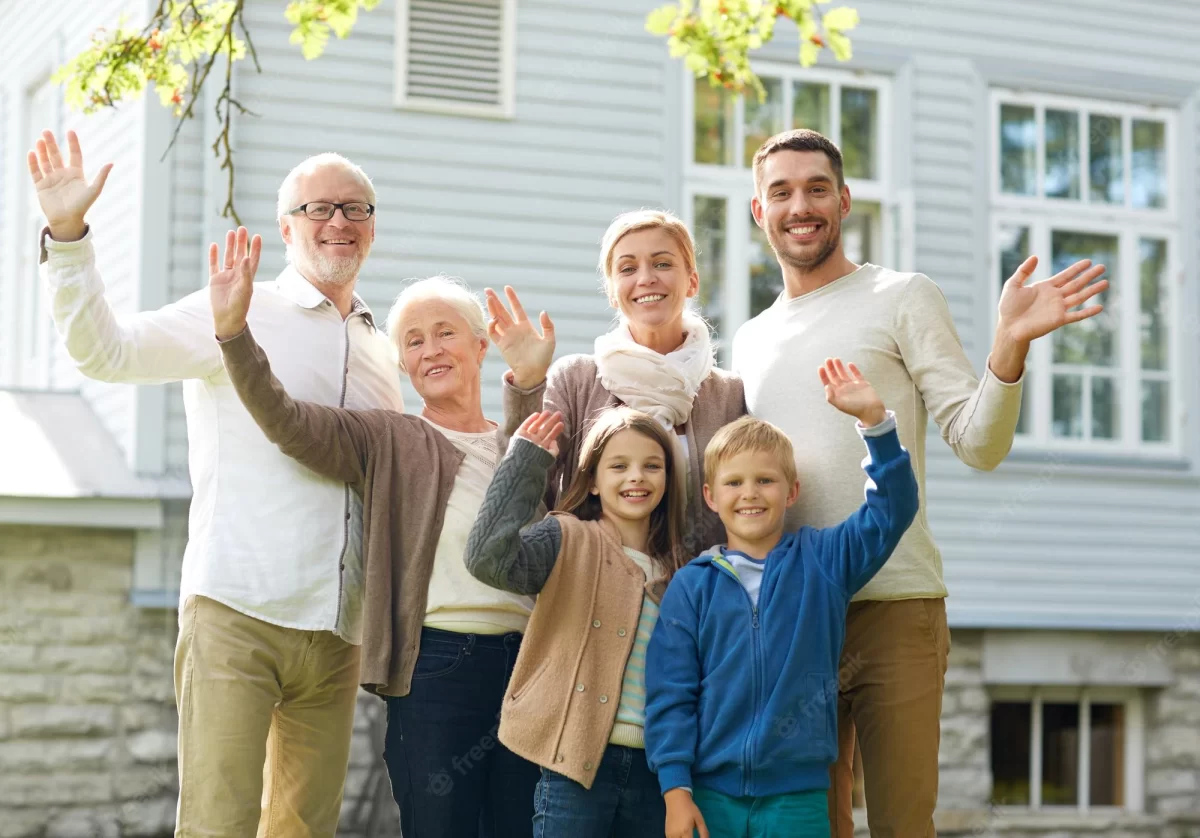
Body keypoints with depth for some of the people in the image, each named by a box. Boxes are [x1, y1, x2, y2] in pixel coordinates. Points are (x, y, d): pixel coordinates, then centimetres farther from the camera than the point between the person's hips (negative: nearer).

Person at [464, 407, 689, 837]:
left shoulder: (676, 570, 11)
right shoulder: (569, 540, -3)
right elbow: (488, 557, -22)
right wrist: (526, 462, -17)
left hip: (653, 767, 5)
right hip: (578, 761, -5)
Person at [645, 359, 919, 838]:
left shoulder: (822, 561, 6)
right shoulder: (691, 587, 2)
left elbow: (891, 509, -2)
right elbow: (669, 694, 0)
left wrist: (874, 420, -12)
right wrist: (675, 789, -6)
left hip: (798, 796, 0)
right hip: (710, 794, 0)